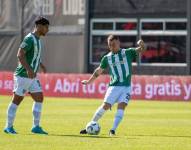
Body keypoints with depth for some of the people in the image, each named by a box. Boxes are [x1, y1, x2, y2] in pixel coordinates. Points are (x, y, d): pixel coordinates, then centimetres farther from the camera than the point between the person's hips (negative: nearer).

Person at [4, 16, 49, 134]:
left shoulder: (37, 39, 14)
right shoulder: (30, 39, -16)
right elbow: (20, 54, -24)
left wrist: (40, 64, 21)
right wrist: (28, 69, -30)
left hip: (32, 77, 9)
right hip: (23, 76, -9)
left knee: (39, 98, 2)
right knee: (16, 100, -1)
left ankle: (36, 127, 6)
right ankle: (9, 127, 7)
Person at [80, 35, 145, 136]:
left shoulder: (128, 53, 4)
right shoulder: (107, 58, 8)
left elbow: (141, 50, -5)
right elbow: (99, 71, 21)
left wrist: (141, 45, -28)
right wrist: (89, 81, 24)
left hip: (126, 86, 0)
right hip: (114, 86, 0)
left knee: (121, 106, -15)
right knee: (105, 106, -8)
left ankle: (113, 130, -14)